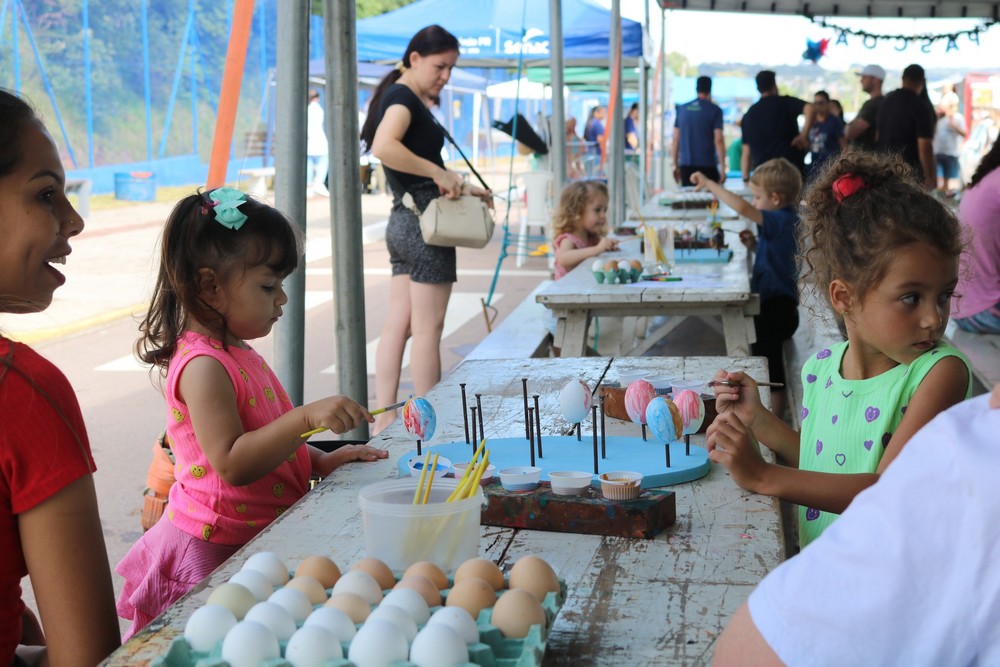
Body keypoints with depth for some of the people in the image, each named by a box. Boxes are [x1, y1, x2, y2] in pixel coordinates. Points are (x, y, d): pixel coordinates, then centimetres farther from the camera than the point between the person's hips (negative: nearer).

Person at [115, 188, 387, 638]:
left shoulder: (238, 355, 13)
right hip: (210, 553, -9)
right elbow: (232, 463, -26)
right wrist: (307, 417, -32)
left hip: (254, 543, 9)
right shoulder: (203, 367, -19)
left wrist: (322, 460, 8)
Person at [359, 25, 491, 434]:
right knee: (428, 328, -3)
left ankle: (384, 419, 10)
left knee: (398, 325, 8)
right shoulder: (403, 97, -12)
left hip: (404, 221, 10)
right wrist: (439, 172, -27)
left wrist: (463, 189, 16)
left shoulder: (410, 100, 19)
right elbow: (385, 147, -32)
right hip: (424, 221, -10)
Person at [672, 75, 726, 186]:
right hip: (707, 166, -4)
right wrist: (723, 168, -6)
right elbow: (718, 140, -9)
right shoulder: (715, 110, -3)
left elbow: (675, 140, 8)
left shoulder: (681, 109, 8)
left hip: (685, 166, 4)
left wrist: (675, 165, 16)